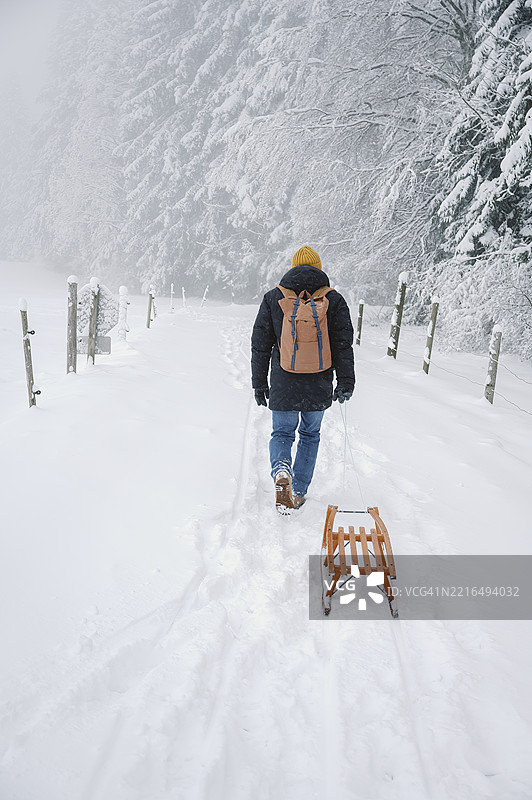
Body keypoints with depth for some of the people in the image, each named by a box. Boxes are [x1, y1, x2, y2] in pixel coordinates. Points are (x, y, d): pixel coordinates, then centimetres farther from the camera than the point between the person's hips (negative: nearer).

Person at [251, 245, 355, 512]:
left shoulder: (273, 298, 1)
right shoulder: (333, 300, 1)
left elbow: (260, 345, 2)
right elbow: (344, 345, -3)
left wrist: (259, 384, 9)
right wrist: (346, 382, 1)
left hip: (283, 386, -1)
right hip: (319, 387, 1)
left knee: (282, 433, 14)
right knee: (310, 435, 18)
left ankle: (281, 470, -16)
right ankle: (298, 493, 21)